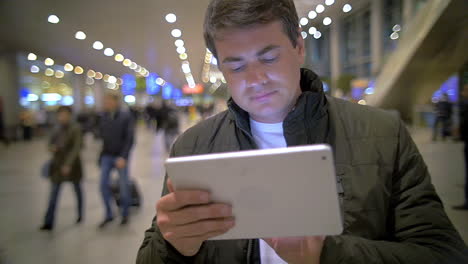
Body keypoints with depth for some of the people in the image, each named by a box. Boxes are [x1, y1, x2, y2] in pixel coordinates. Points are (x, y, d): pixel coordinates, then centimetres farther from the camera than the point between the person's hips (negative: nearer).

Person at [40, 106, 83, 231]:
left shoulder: (76, 128, -13)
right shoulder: (57, 129, 6)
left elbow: (77, 148, -18)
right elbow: (51, 143, 14)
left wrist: (68, 164, -26)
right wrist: (52, 148, -11)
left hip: (72, 164, -5)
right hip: (58, 164, 5)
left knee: (77, 189, 15)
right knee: (54, 194, -2)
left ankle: (80, 215, 35)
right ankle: (49, 223, -4)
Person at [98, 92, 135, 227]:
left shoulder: (126, 117, -7)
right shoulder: (104, 117, 3)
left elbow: (129, 139, -11)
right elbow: (102, 136, 9)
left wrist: (123, 157, -18)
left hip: (120, 157, -3)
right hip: (107, 156, 3)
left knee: (124, 186, 4)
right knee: (104, 185, -1)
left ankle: (125, 214, 22)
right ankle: (108, 214, 13)